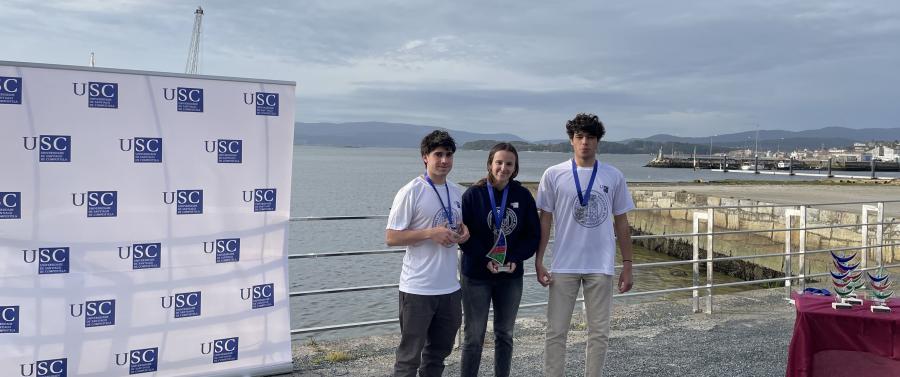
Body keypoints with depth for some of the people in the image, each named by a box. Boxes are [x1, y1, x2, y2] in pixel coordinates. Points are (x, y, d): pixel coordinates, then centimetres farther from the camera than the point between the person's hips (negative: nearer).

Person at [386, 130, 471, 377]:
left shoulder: (457, 192, 8)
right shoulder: (411, 192, -12)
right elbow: (391, 238, -12)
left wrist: (463, 231, -1)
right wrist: (430, 233, -21)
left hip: (449, 287, 7)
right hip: (418, 289, -6)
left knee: (439, 352, 19)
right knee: (410, 356, 3)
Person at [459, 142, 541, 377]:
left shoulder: (523, 196, -1)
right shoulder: (473, 194, -7)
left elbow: (534, 234, 2)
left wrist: (515, 258, -12)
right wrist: (485, 259, -18)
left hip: (511, 276, 3)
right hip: (476, 276, -3)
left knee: (505, 335, 14)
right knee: (473, 337, 4)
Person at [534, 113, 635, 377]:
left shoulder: (613, 177, 2)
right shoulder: (553, 175, -1)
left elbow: (621, 223, 7)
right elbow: (545, 220, 2)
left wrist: (627, 264, 5)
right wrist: (538, 261, -2)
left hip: (601, 267, 1)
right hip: (564, 266, -1)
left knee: (599, 333, 9)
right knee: (556, 332, 5)